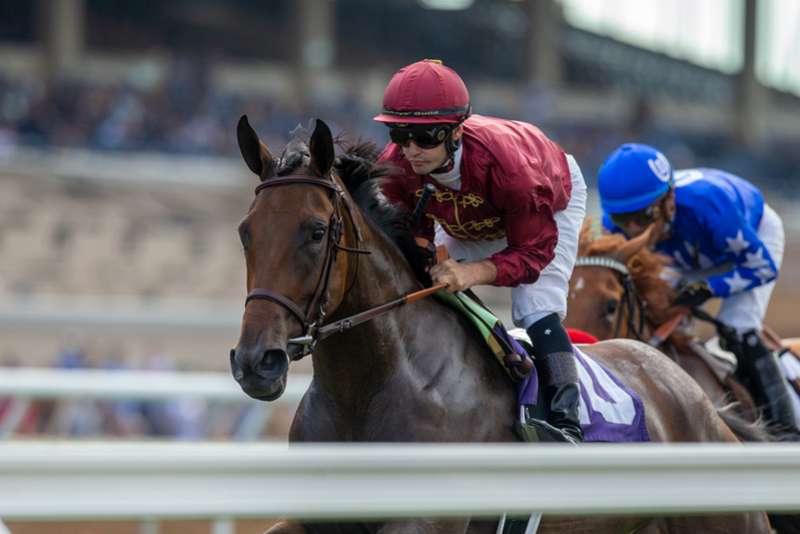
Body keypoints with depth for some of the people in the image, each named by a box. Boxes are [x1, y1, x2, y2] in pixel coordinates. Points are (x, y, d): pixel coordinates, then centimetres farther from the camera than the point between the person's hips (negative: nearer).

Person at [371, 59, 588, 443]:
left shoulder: (503, 162, -46)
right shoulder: (395, 167, -33)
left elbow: (534, 250, -37)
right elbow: (413, 235, -15)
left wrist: (473, 273, -54)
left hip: (552, 205, -5)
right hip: (467, 222, 6)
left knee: (535, 309, -24)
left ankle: (565, 422, -28)